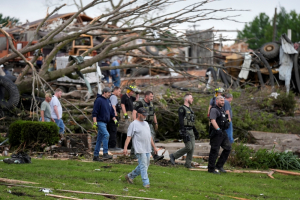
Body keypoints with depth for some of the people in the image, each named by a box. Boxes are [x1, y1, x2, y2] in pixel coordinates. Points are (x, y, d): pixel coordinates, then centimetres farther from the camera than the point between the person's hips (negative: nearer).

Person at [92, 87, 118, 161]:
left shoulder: (108, 101, 16)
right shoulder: (99, 100, -11)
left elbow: (111, 112, 24)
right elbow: (94, 112, -15)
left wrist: (115, 119, 13)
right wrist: (95, 122, -21)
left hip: (105, 122, 9)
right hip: (100, 122, -9)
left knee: (99, 140, 10)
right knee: (106, 135, -21)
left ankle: (96, 156, 15)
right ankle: (105, 154, -23)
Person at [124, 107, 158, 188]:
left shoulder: (146, 124, 19)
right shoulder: (134, 124, -4)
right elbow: (129, 137, -10)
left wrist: (154, 147, 24)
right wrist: (125, 148, -18)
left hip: (147, 149, 8)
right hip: (140, 149, -8)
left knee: (145, 165, 11)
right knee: (143, 165, -9)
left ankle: (130, 176, 24)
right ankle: (146, 183, -6)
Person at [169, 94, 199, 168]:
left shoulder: (190, 109, 18)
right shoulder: (182, 109, -10)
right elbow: (181, 121, -17)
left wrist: (195, 131, 24)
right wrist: (183, 133, -24)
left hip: (191, 131, 9)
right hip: (185, 131, -9)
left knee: (192, 147, 3)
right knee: (188, 147, -12)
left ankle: (188, 164, 9)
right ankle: (173, 156, 3)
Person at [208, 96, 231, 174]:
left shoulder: (221, 110, 18)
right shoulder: (214, 110, -12)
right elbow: (213, 121, -25)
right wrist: (218, 129, -36)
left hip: (223, 132, 9)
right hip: (216, 132, -9)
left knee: (228, 148, 4)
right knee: (214, 151, -4)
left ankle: (219, 165, 11)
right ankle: (211, 169, 4)